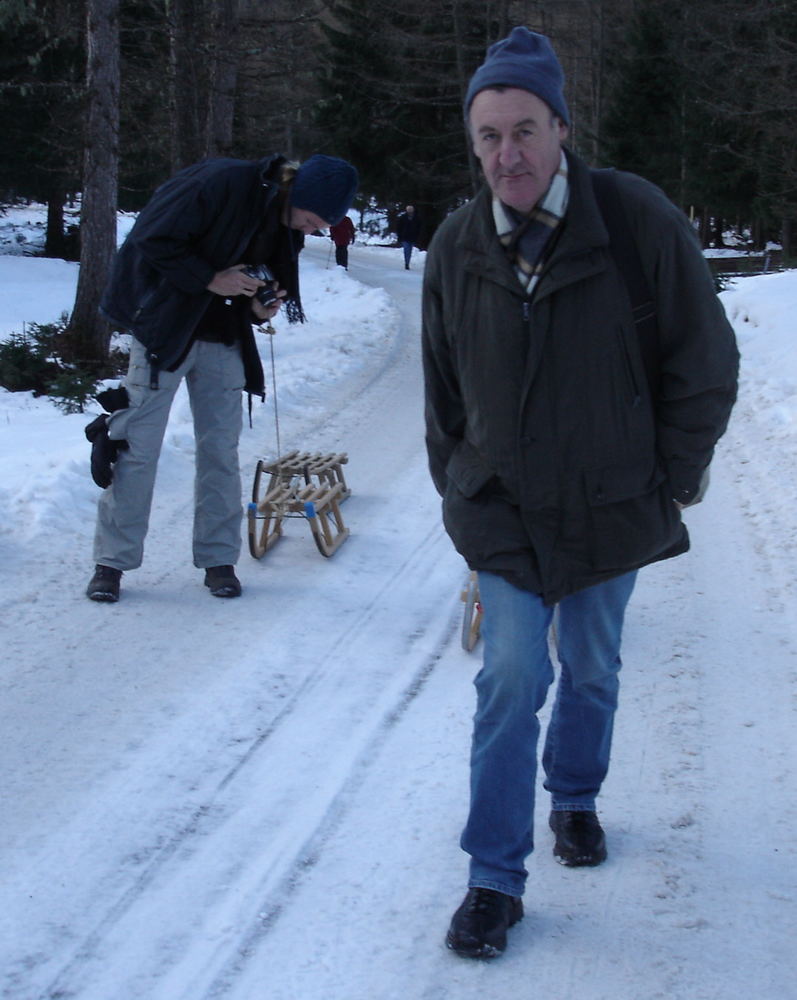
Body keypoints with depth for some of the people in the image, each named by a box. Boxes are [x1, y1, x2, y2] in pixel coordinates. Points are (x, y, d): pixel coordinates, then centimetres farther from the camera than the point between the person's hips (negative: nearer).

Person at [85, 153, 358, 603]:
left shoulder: (289, 226, 0)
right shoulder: (221, 183, -22)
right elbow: (152, 240, -21)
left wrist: (259, 308, -9)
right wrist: (209, 279, -24)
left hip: (224, 343, 6)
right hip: (165, 330, -6)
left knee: (221, 450, 5)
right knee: (137, 447, -3)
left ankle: (219, 559, 15)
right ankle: (112, 561, 5)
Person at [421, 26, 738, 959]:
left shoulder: (639, 221, -15)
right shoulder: (458, 246, -7)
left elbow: (703, 365, -5)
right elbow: (444, 391, 8)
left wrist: (673, 481, -3)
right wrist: (460, 490, 8)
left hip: (611, 507, 0)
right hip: (503, 513, 0)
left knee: (591, 672, 16)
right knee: (510, 683, -7)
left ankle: (574, 798, 44)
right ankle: (495, 878, 2)